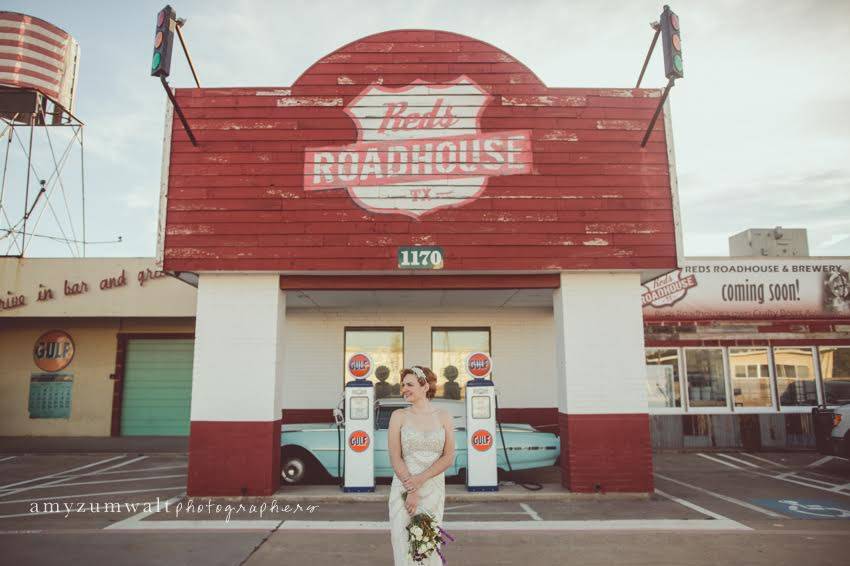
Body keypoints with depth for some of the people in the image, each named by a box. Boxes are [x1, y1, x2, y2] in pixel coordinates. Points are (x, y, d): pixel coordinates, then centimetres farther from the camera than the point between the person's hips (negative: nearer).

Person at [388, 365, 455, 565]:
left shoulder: (443, 417, 3)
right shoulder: (399, 416, 0)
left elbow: (449, 458, -2)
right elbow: (395, 458, -5)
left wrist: (420, 479, -13)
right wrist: (411, 490, -13)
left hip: (434, 488, 1)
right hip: (403, 486, -1)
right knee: (404, 544, 0)